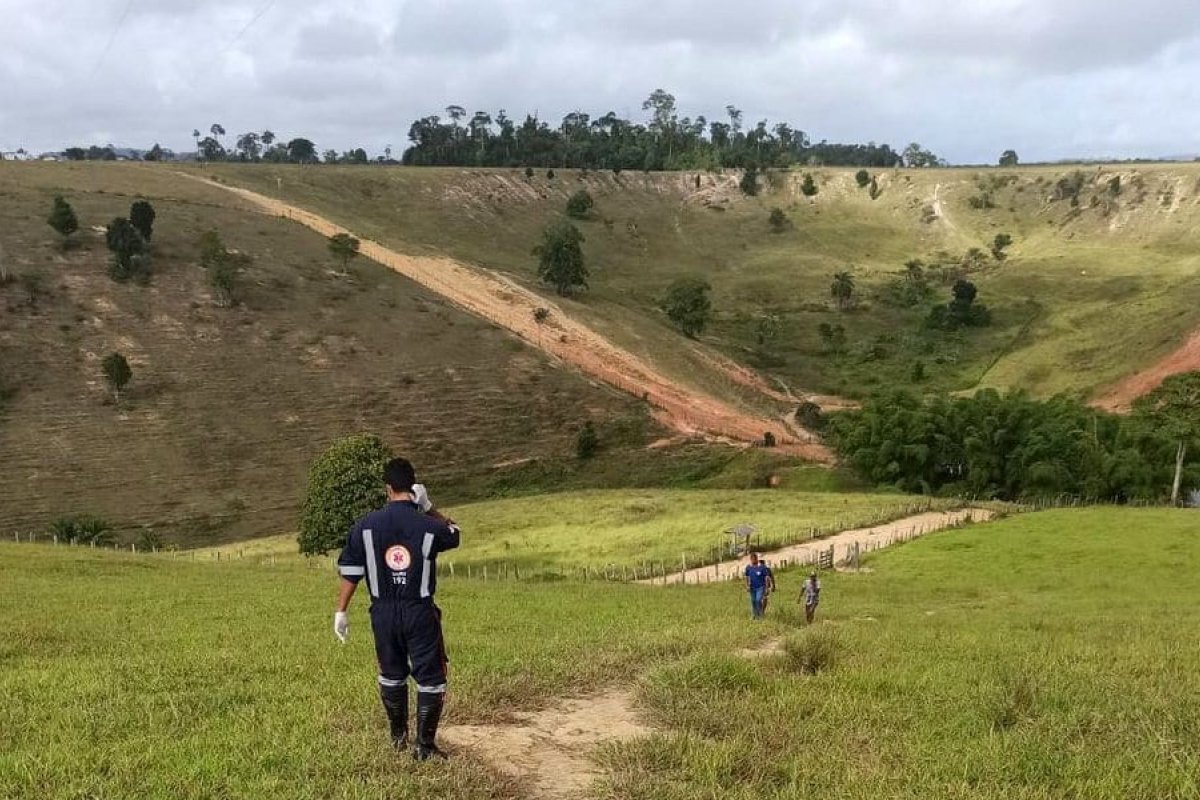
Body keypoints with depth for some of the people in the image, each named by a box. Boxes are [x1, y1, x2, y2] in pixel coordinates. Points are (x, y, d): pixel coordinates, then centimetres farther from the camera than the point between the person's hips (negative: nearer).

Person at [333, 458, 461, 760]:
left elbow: (349, 572, -2)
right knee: (430, 677, 7)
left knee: (391, 674, 21)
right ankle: (424, 745, 7)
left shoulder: (365, 525, -6)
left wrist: (341, 612, 6)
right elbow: (454, 534, 14)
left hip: (383, 613, 3)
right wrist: (429, 508, 10)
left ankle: (398, 736, 34)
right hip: (419, 612, -3)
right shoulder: (428, 526, -10)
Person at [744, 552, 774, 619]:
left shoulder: (762, 567, -12)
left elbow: (766, 577, -7)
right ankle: (754, 615, 23)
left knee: (758, 600, -18)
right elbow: (747, 577, 11)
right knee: (753, 601, 9)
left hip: (760, 587, -4)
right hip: (752, 588, 4)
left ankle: (760, 614, -2)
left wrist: (767, 587, -7)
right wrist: (747, 585, 3)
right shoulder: (748, 567, -2)